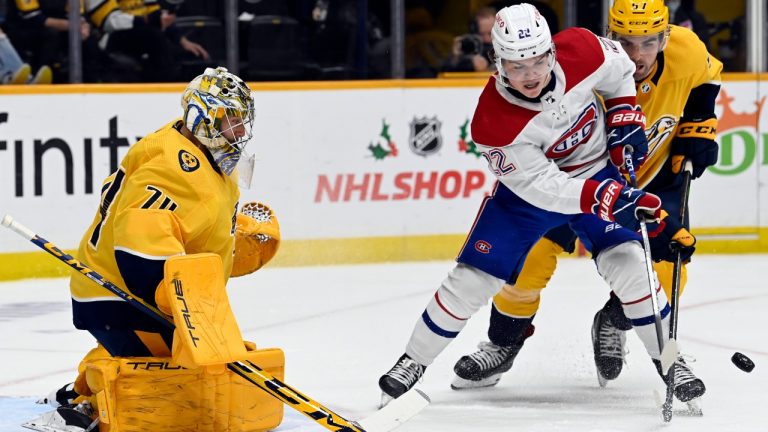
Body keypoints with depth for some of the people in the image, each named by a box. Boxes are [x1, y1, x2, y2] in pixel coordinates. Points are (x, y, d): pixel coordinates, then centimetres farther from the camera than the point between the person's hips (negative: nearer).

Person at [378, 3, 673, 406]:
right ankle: (414, 361, 15)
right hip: (528, 184, -1)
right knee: (472, 277, -3)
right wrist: (607, 198, -42)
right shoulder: (493, 123, -34)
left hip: (598, 170, 1)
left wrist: (625, 118, -9)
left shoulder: (582, 51, -27)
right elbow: (543, 187, -32)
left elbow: (619, 70, -1)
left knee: (627, 263, -16)